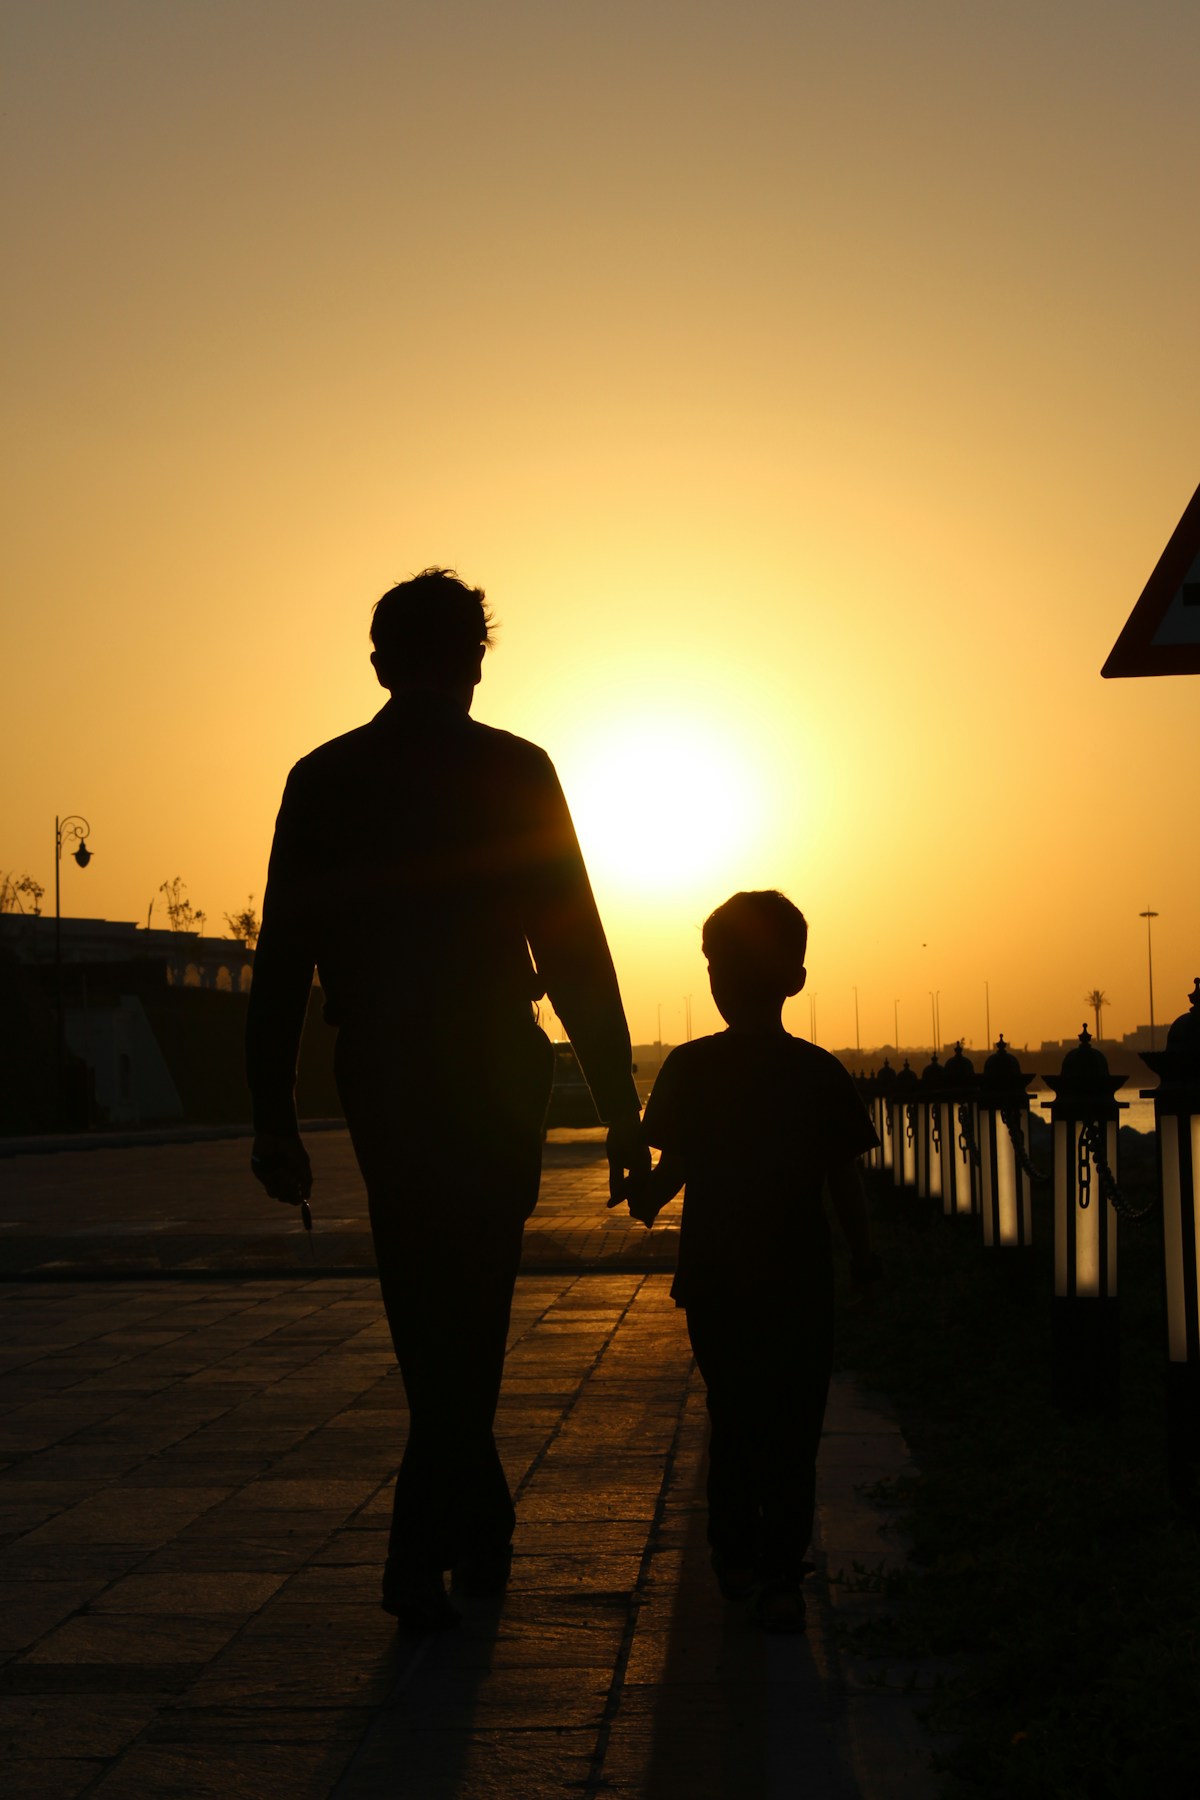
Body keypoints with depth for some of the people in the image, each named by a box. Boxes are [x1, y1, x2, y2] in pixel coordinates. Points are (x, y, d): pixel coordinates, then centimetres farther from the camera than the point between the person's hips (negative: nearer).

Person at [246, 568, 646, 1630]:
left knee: (429, 1310, 17)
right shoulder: (515, 771, -4)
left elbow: (281, 958, 3)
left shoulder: (322, 779, 5)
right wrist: (620, 1103, -3)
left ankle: (477, 1531, 25)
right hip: (493, 1073, -3)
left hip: (379, 1078, 3)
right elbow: (574, 949, -7)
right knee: (470, 1308, 8)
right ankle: (423, 1557, 3)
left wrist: (275, 1117, 8)